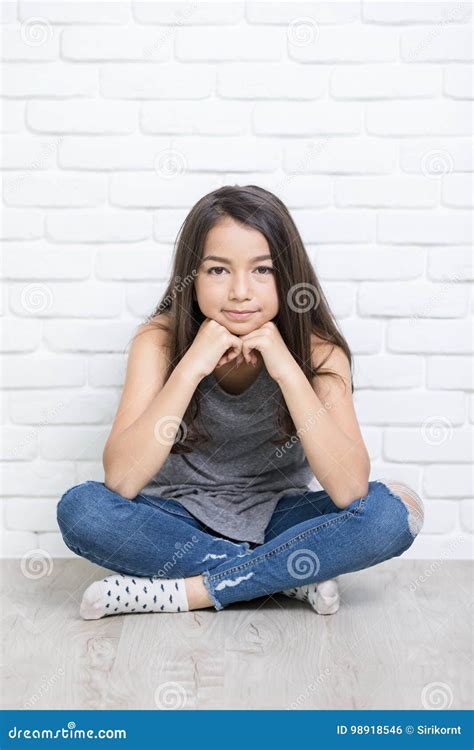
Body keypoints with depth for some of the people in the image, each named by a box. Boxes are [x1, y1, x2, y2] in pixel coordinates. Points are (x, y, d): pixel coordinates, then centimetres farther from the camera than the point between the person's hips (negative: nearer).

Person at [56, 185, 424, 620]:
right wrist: (191, 368, -32)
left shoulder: (316, 348, -15)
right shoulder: (161, 339, -15)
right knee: (80, 509, -28)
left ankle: (181, 592, -20)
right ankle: (291, 575, -17)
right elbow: (120, 482, -26)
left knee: (395, 511, -26)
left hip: (277, 518, 0)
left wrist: (287, 372, -32)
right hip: (181, 519, 1)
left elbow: (350, 491, -26)